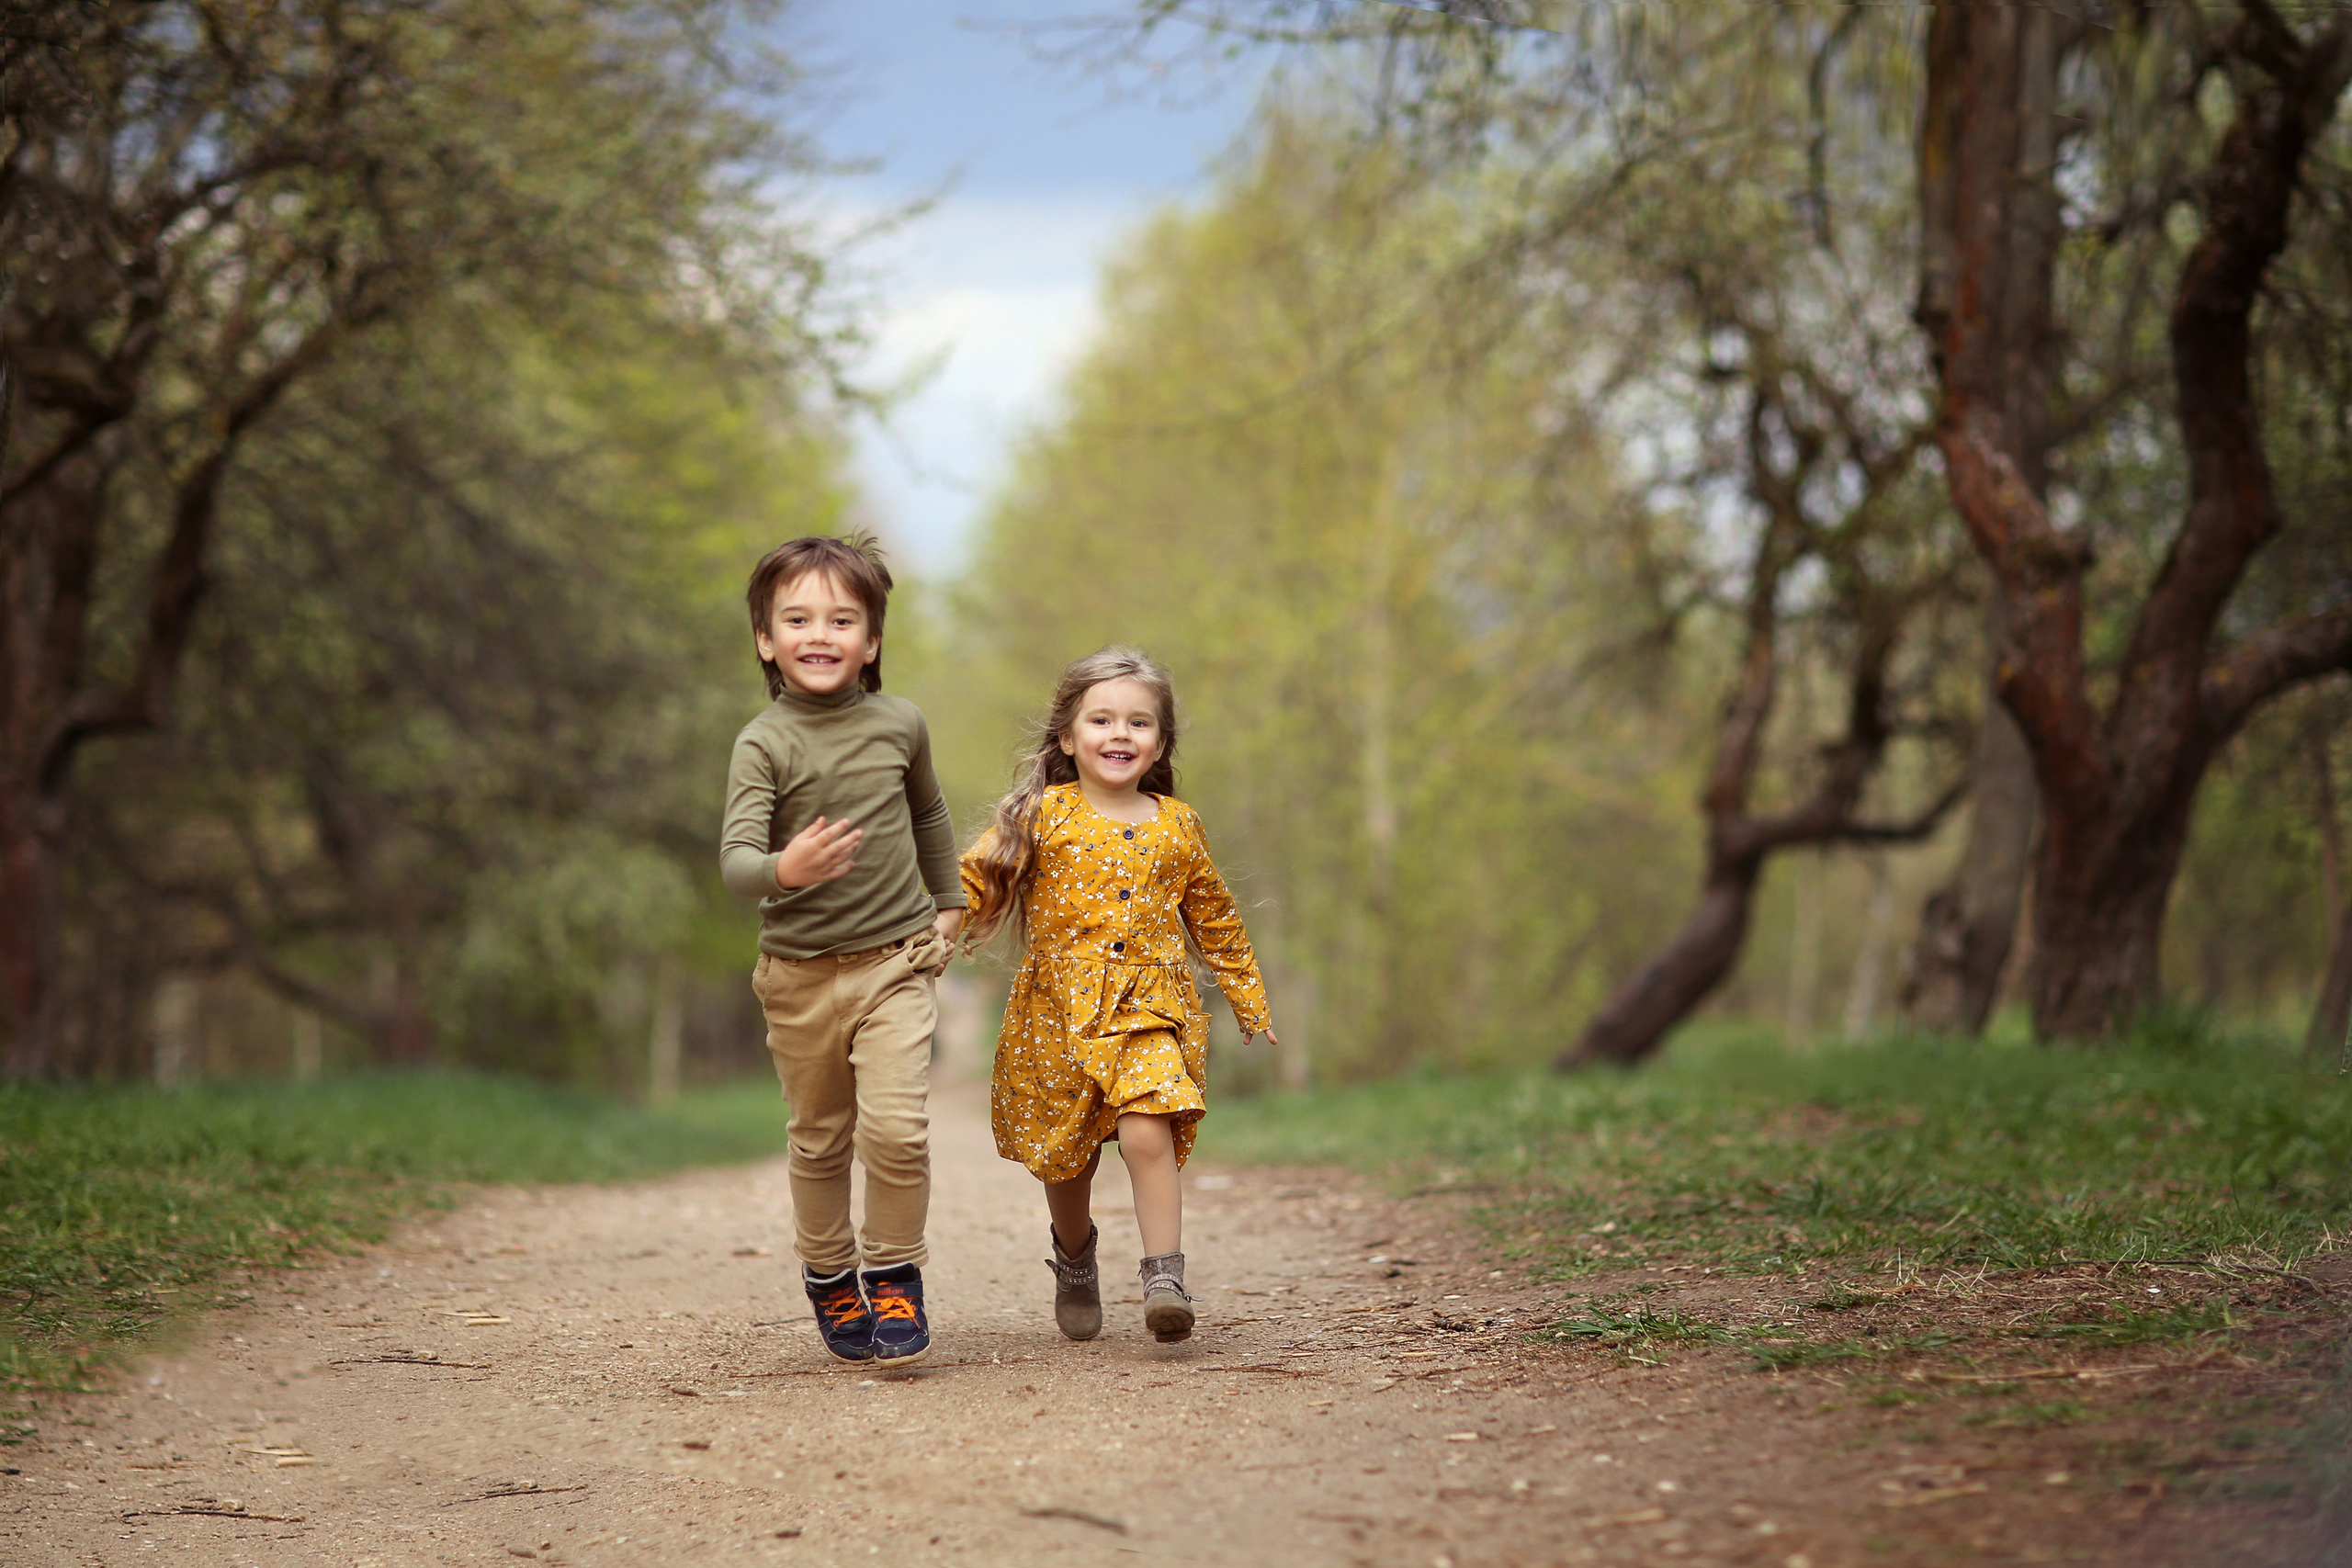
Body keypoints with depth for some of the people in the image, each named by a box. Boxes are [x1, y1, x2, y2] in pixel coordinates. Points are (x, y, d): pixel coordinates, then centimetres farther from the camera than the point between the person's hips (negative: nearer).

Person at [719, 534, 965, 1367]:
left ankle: (893, 1275, 4)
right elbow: (735, 857, -22)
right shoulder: (764, 743, -10)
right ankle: (829, 1277, 31)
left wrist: (947, 902, 26)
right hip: (801, 971, -1)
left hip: (896, 961, 1)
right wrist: (783, 869, -43)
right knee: (820, 1141, 11)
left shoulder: (899, 725, 0)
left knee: (896, 1127, -14)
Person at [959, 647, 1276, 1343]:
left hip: (1152, 1012, 0)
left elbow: (1216, 920, 17)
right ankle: (1075, 1262, 37)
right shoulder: (1043, 816, -2)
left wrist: (1250, 1005, 21)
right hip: (1058, 1017, 0)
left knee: (1148, 1135, -20)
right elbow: (975, 878, -5)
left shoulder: (1176, 825, 7)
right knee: (1066, 1157, 11)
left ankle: (1165, 1278, -18)